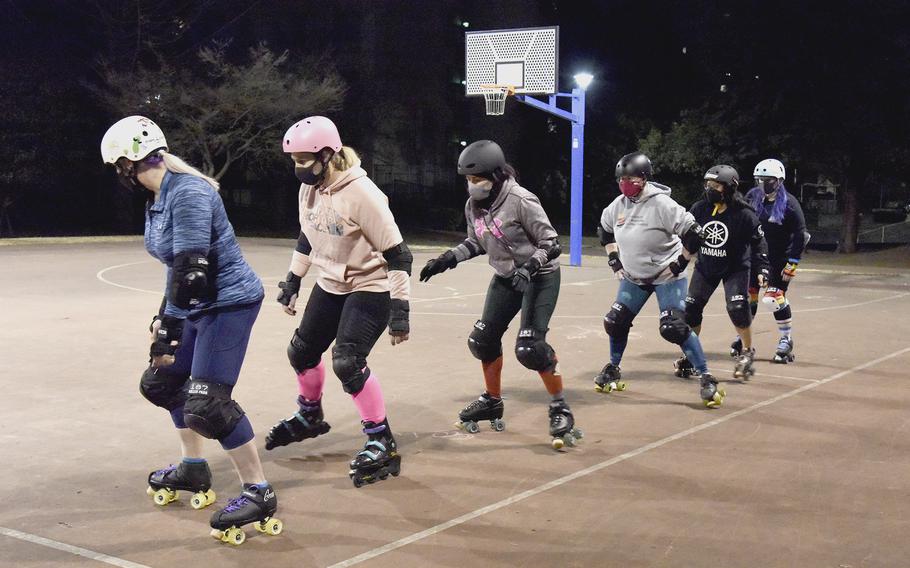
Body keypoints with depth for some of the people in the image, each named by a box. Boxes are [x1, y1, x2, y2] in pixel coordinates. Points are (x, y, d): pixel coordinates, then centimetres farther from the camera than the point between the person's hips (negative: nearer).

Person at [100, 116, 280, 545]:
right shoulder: (159, 198, 10)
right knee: (162, 382, 19)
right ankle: (193, 469, 36)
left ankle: (259, 494, -4)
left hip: (229, 303, -11)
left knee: (206, 404, -16)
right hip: (198, 306, 11)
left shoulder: (187, 193, -21)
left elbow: (191, 268, -26)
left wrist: (167, 330, -24)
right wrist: (164, 317, 22)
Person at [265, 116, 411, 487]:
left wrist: (399, 309, -25)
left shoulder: (361, 194, -27)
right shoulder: (309, 188, -5)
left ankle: (382, 443, -4)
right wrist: (292, 282, 16)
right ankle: (309, 417, 42)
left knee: (347, 362, -20)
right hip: (330, 285, 8)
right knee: (301, 351, 14)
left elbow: (397, 255, -24)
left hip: (369, 288, -8)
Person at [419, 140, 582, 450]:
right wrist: (447, 259, 0)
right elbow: (476, 242, 13)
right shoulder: (473, 205, -4)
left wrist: (527, 269, -35)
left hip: (540, 276, -7)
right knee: (483, 339, 7)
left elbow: (551, 244, -21)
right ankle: (492, 402, 30)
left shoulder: (520, 201, -25)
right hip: (506, 277, 7)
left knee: (529, 347, -18)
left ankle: (560, 410, -1)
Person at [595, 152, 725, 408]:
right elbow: (605, 229, 19)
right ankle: (613, 371, 28)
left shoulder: (661, 204, -23)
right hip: (634, 277, 7)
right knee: (615, 322, 5)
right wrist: (614, 260, 13)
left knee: (674, 327, -19)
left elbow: (693, 234, -23)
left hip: (667, 276, -7)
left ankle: (707, 379, -10)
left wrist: (679, 264, -18)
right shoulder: (619, 204, -2)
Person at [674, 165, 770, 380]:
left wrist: (762, 270, -12)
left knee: (737, 308, -19)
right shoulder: (699, 209, -10)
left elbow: (758, 243, -8)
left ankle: (747, 352, 3)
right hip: (705, 266, 4)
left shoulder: (744, 215, -17)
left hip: (735, 268, -3)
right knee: (690, 309, -3)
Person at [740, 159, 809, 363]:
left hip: (780, 258, -4)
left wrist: (792, 263, -15)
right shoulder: (752, 198, 0)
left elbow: (800, 235, -12)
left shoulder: (789, 204, -14)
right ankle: (742, 337, 21)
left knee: (774, 298, -13)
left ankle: (787, 340, 3)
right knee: (748, 294, 3)